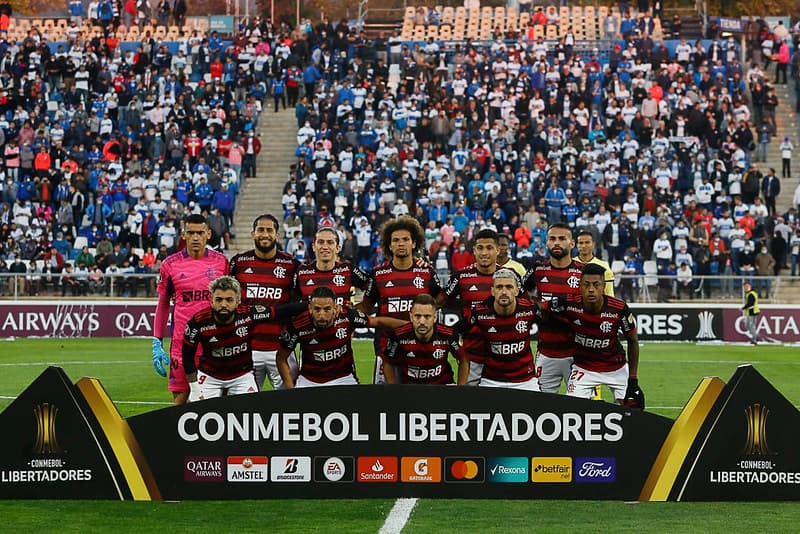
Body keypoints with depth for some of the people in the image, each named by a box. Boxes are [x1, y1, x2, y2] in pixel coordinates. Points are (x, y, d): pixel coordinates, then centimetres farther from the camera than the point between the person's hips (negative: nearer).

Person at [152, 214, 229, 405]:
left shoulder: (221, 261, 5)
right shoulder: (170, 264, 3)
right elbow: (163, 304, 10)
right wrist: (157, 343, 5)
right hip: (181, 343, -1)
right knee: (181, 397, -1)